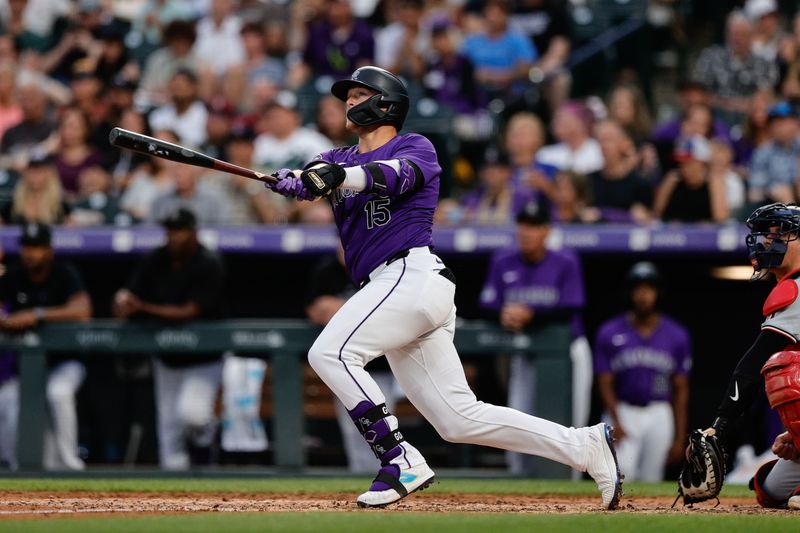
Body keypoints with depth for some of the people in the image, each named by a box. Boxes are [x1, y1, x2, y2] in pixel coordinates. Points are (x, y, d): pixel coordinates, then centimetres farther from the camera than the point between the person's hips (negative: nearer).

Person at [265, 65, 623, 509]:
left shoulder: (415, 147, 5)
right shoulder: (339, 160, 23)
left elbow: (400, 174, -19)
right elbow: (308, 180, 2)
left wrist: (343, 176, -39)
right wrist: (292, 180, -23)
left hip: (412, 274, -7)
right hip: (394, 289, 7)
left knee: (330, 352, -20)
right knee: (459, 419, 3)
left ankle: (401, 461, -21)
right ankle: (586, 446, 6)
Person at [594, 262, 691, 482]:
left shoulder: (677, 336, 4)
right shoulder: (610, 333, 0)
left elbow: (681, 389, 6)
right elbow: (605, 383, 0)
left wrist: (679, 437, 2)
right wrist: (617, 425, -13)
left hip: (659, 414, 2)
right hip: (622, 412, -2)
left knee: (651, 479, 1)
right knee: (624, 471, -24)